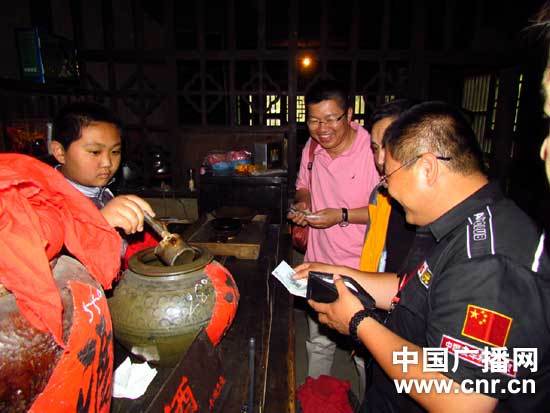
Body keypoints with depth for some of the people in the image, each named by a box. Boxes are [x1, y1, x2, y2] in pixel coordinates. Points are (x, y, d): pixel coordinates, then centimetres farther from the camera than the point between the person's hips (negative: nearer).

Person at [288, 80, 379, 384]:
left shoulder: (372, 150, -20)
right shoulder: (312, 146, 0)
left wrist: (342, 216, -25)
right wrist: (302, 203, -5)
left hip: (360, 268, -6)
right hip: (318, 261, 6)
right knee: (318, 342, 25)